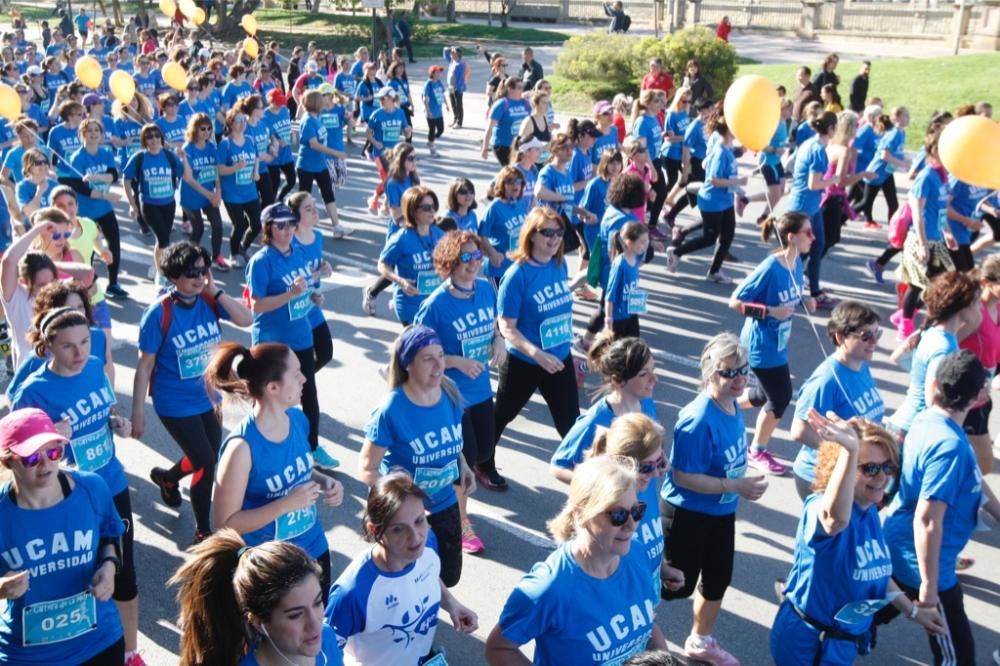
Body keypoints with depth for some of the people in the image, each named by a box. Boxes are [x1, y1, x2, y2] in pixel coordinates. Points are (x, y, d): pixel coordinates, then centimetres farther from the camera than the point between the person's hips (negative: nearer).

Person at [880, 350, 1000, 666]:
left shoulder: (926, 419, -2)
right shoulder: (950, 446, -30)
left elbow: (971, 480, 12)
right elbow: (927, 520, -31)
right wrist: (929, 585, -25)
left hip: (897, 549, 9)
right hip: (920, 562, -9)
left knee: (879, 610, 30)